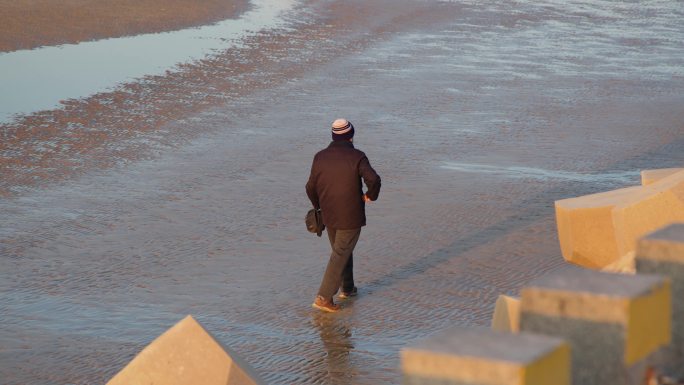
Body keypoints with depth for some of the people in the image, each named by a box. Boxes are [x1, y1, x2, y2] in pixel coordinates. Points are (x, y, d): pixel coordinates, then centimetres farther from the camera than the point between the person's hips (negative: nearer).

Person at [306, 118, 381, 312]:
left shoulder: (320, 157, 1)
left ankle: (347, 288, 36)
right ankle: (324, 297, -7)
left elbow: (311, 187, 6)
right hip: (350, 217, -5)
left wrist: (319, 207, 22)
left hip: (329, 216, 5)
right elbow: (373, 179, -26)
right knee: (341, 255, -1)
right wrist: (371, 195, -6)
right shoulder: (356, 157, -13)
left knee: (340, 251, 24)